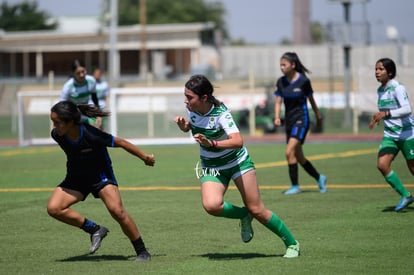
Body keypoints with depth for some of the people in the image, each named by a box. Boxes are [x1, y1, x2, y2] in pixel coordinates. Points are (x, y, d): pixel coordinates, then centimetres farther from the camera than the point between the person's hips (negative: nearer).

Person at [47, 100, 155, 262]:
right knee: (53, 208, -17)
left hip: (100, 175, -5)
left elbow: (121, 143, -18)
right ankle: (95, 230, -1)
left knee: (116, 210, -24)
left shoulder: (90, 135, -32)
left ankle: (142, 252, -7)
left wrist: (145, 157, -7)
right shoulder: (56, 135, -18)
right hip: (76, 178, 5)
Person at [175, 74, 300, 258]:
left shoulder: (221, 113, -26)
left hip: (237, 161, -4)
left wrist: (212, 143, -52)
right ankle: (244, 216, 3)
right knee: (211, 205, -26)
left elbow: (238, 141, -39)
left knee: (256, 210, -3)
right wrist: (184, 126, -7)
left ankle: (291, 244, 15)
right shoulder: (191, 110, -9)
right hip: (211, 167, 4)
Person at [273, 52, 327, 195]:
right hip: (289, 120, 6)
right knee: (299, 157, 12)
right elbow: (278, 101, 5)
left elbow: (311, 100, 1)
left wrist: (318, 117, 12)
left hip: (301, 119, -6)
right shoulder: (281, 82, 3)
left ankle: (295, 186, -11)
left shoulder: (303, 81, -10)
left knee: (289, 152, -19)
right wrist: (277, 117, -12)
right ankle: (319, 178, 32)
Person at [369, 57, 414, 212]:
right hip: (390, 135, 7)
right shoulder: (380, 90, 7)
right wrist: (377, 118, 11)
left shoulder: (398, 88, -17)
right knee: (382, 165, -12)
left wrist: (386, 114, -39)